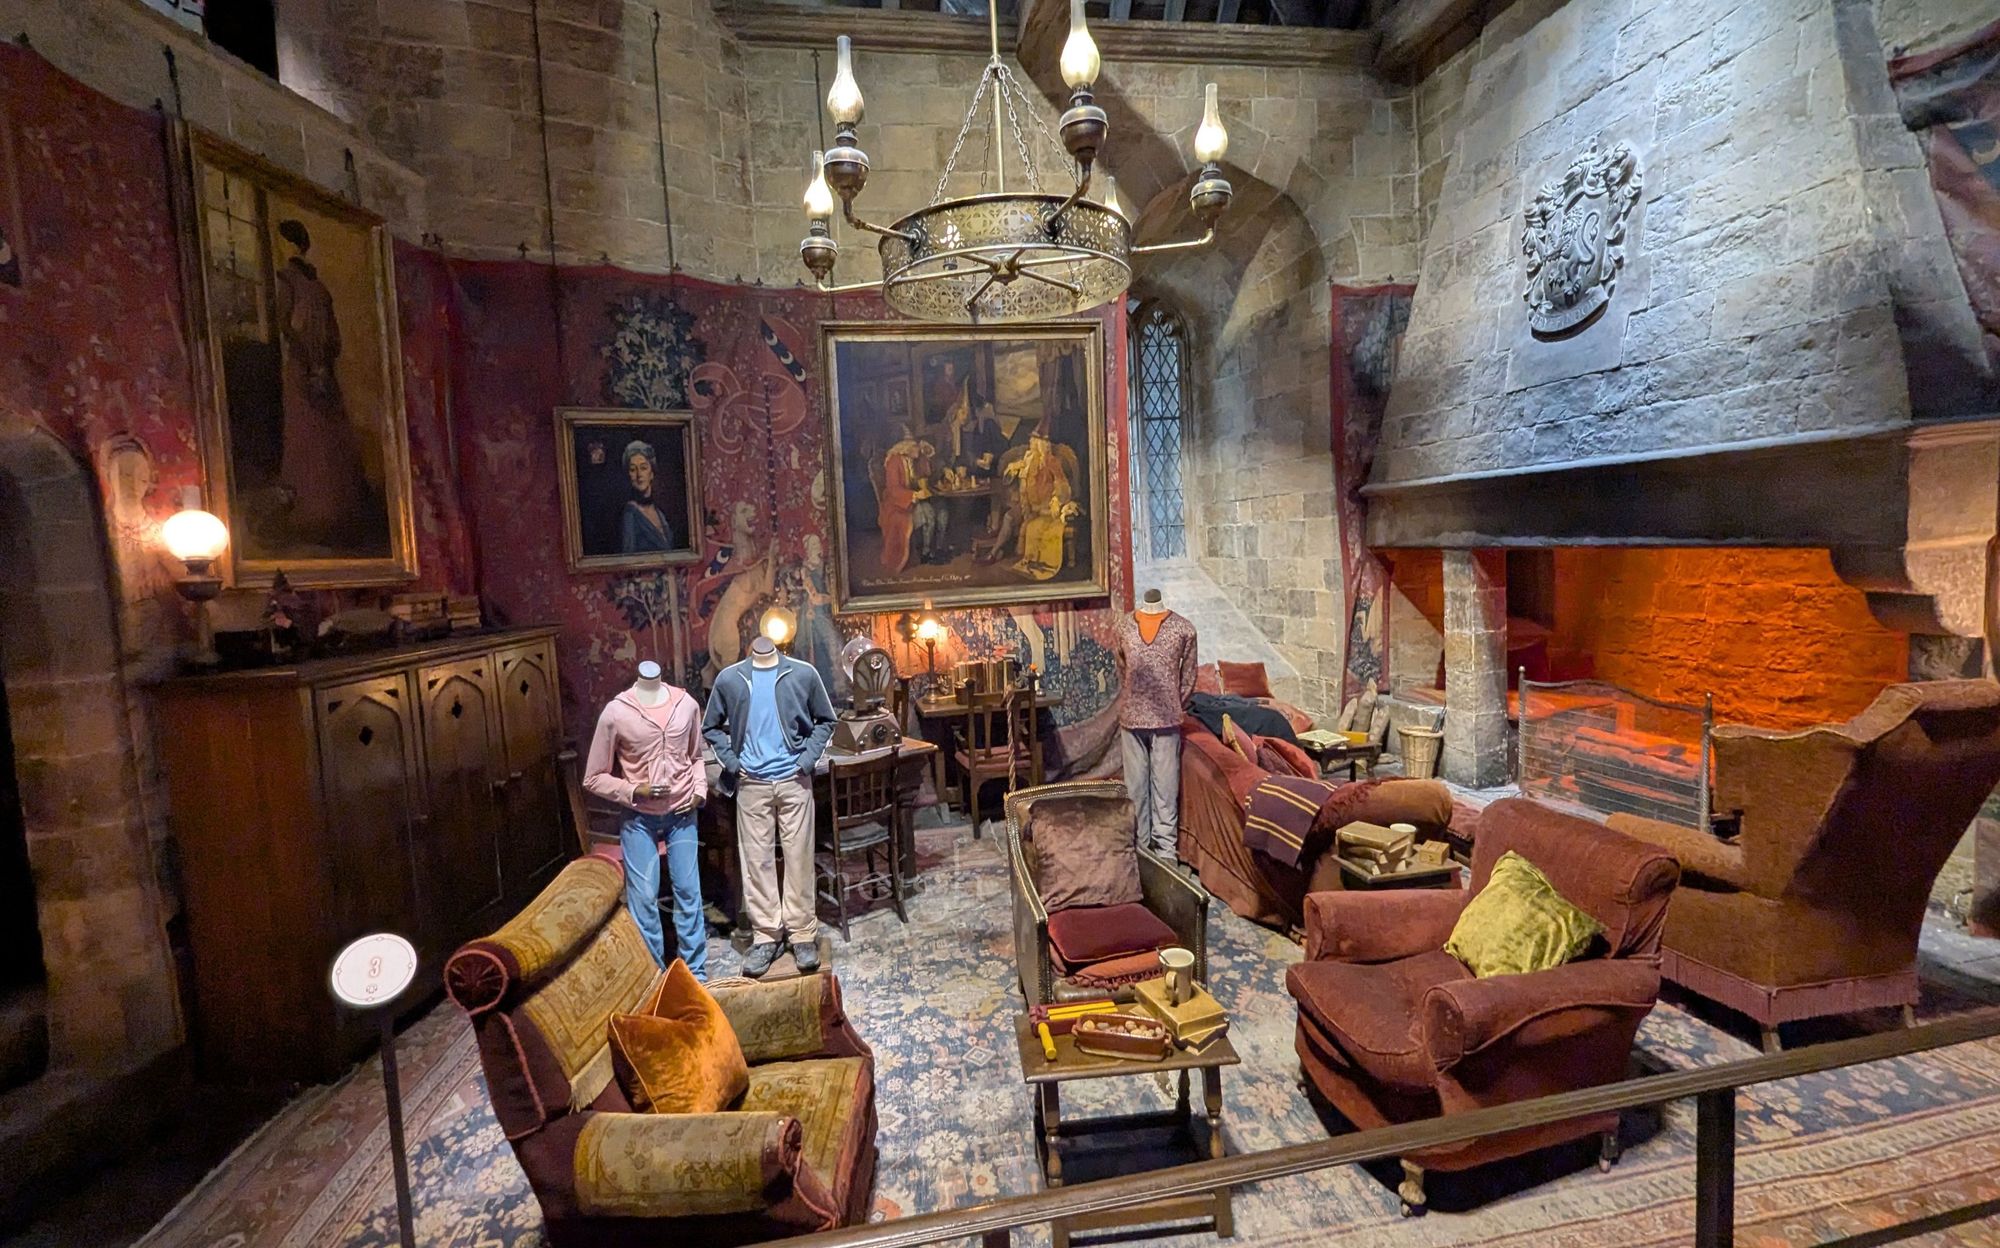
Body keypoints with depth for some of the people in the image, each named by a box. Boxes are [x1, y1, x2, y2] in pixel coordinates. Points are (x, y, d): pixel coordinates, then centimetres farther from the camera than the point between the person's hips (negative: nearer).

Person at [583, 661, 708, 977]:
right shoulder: (616, 713, -13)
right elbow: (594, 778, -5)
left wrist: (700, 789, -4)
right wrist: (634, 792, -17)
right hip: (639, 818, -2)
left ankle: (695, 972, 22)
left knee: (688, 891, 8)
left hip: (681, 814, 2)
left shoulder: (686, 704, -5)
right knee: (643, 897, 4)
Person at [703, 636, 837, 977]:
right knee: (756, 861, 6)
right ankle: (766, 935, 19)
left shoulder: (803, 674, -5)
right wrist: (730, 760, -1)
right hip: (752, 784, 1)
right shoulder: (729, 678, -1)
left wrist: (810, 756, -6)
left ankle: (802, 934, 16)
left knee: (799, 859, 4)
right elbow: (711, 727, 12)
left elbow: (825, 721, 7)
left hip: (794, 781, -1)